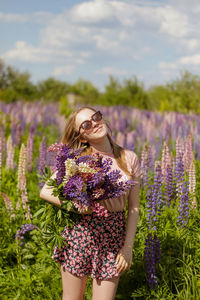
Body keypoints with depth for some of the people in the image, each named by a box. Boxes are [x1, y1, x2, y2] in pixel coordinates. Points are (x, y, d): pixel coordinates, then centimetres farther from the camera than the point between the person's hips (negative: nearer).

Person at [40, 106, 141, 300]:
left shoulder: (129, 159, 1)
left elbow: (134, 207, 3)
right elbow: (45, 192, -7)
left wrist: (128, 246, -3)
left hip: (113, 237, 1)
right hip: (79, 233, -1)